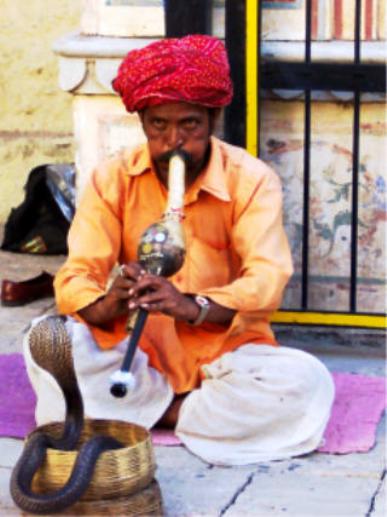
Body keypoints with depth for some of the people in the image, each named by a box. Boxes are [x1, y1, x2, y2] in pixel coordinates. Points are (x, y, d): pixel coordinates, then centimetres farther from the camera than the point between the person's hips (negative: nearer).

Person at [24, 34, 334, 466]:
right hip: (134, 352, 1)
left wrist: (194, 308, -43)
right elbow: (75, 277, -11)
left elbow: (268, 279, -23)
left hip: (223, 350, -1)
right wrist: (106, 306, -36)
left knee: (306, 382, -31)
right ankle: (194, 408, -20)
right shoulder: (112, 179, -2)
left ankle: (153, 410, -18)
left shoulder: (252, 181, -8)